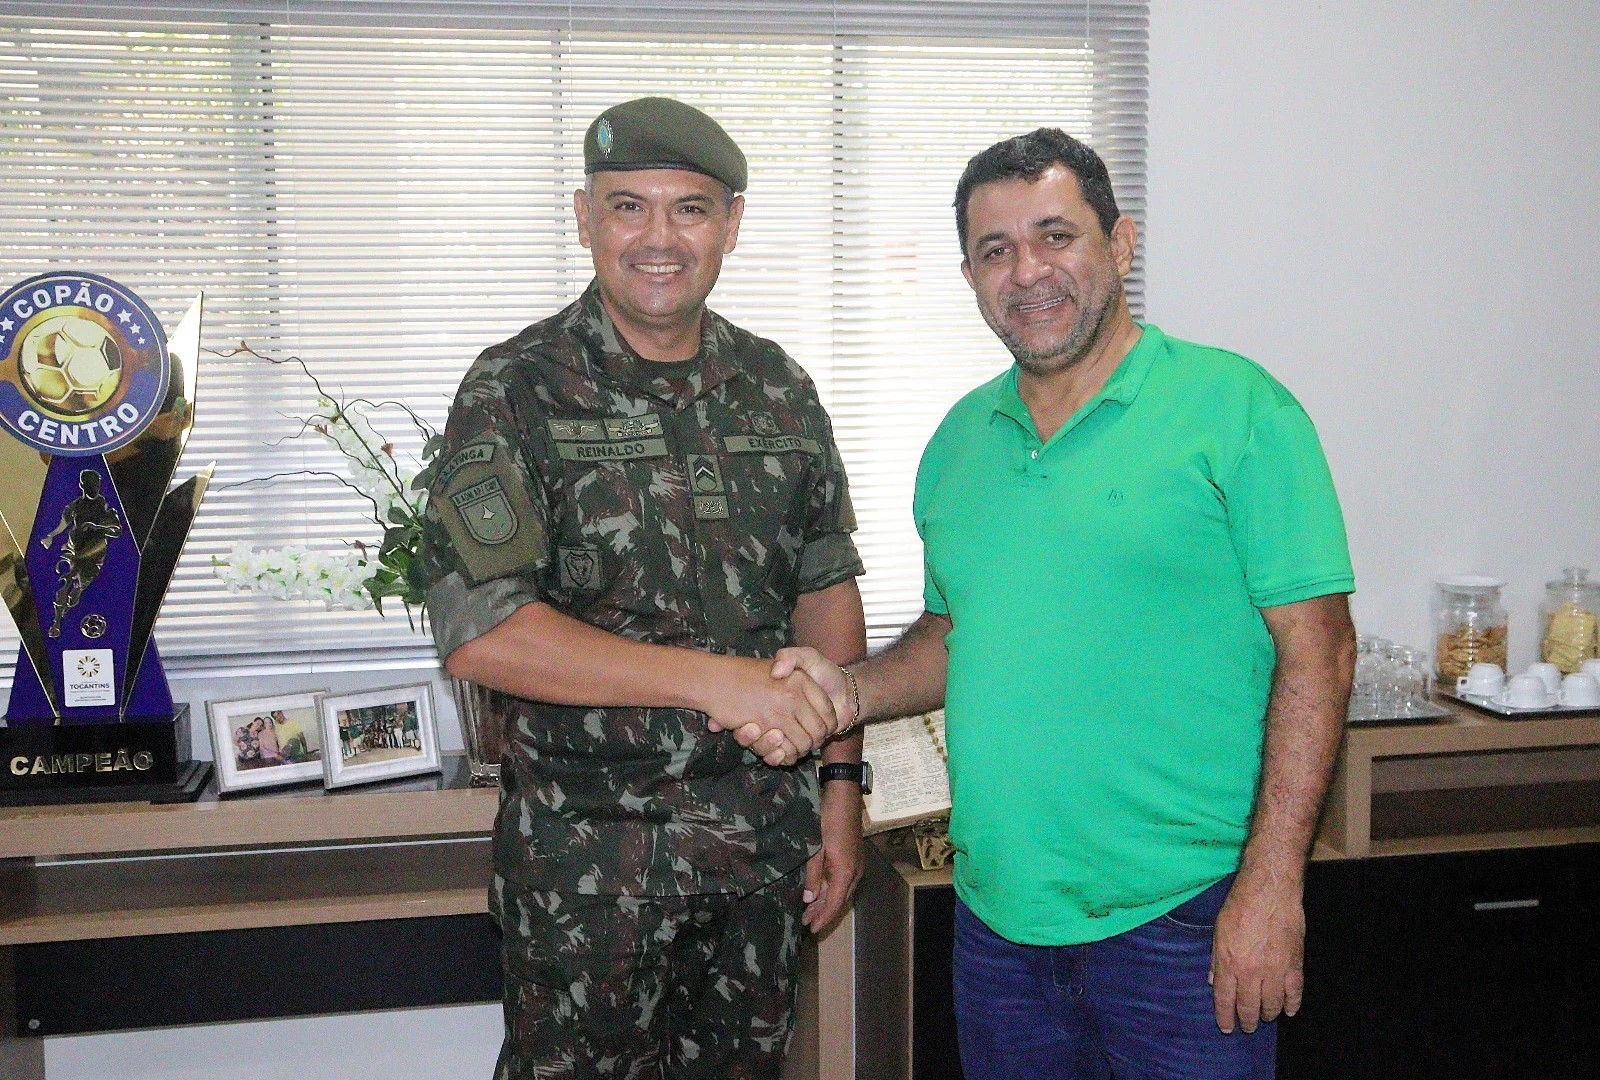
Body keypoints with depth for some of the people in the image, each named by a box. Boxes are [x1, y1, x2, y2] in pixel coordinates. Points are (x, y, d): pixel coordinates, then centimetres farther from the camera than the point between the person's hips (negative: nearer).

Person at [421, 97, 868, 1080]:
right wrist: (714, 678, -24)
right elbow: (481, 632, -19)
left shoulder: (778, 388, 5)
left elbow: (826, 587, 11)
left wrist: (842, 783, 6)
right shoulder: (519, 390, -10)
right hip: (588, 848, -4)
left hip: (765, 836, 4)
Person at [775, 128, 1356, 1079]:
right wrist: (855, 691, 0)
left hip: (1179, 917, -5)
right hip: (998, 912, 5)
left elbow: (1316, 647, -11)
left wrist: (1271, 886, -16)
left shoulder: (1235, 407, -8)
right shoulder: (961, 438, 10)